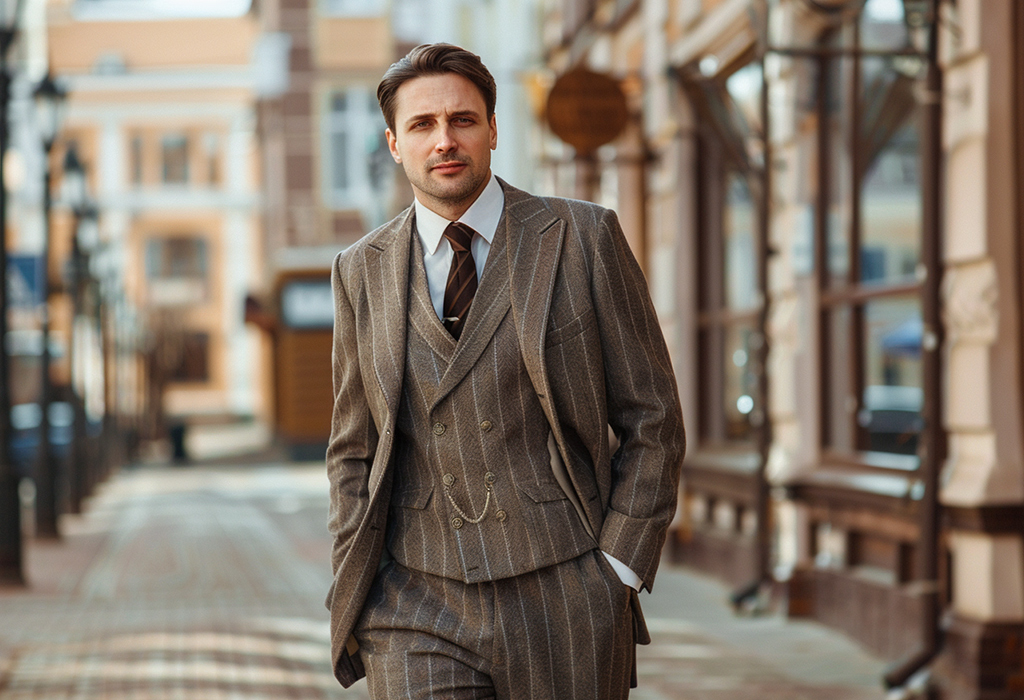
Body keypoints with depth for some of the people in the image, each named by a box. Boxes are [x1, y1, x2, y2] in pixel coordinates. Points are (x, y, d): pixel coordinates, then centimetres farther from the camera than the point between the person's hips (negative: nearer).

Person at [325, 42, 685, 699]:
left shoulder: (583, 238, 1)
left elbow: (652, 420, 2)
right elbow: (354, 450, 14)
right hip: (417, 612, 1)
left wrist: (617, 570, -5)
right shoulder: (362, 271, 8)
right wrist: (356, 594, 4)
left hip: (563, 609, -1)